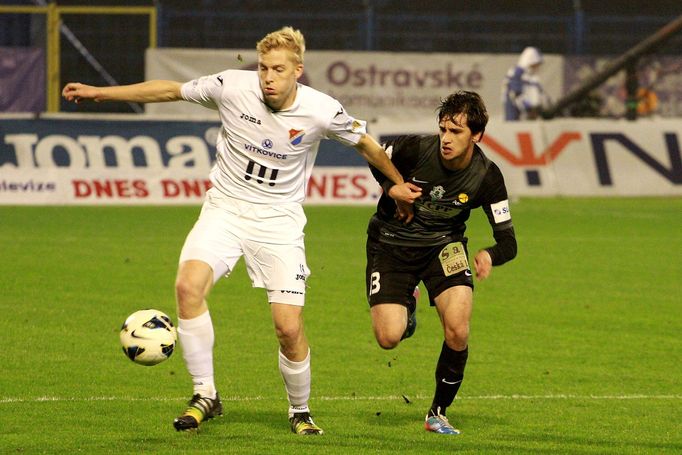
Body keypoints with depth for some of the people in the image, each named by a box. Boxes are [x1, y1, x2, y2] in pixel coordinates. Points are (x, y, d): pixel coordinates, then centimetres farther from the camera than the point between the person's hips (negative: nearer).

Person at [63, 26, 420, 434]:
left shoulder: (321, 111, -13)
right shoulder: (233, 87, -12)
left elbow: (364, 142, 7)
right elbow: (171, 91, 2)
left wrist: (399, 184, 17)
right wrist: (100, 93, 4)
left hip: (280, 219, -1)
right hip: (226, 207, 1)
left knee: (289, 328, -9)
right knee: (189, 285, -26)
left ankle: (300, 412, 19)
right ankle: (206, 395, -13)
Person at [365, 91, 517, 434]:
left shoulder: (487, 177, -18)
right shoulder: (414, 149, -21)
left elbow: (508, 241, -17)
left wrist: (490, 256, -40)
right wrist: (392, 187, -18)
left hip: (443, 247, 1)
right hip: (391, 243, -1)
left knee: (457, 331, -21)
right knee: (389, 338, -16)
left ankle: (438, 413, 2)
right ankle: (407, 303, 23)